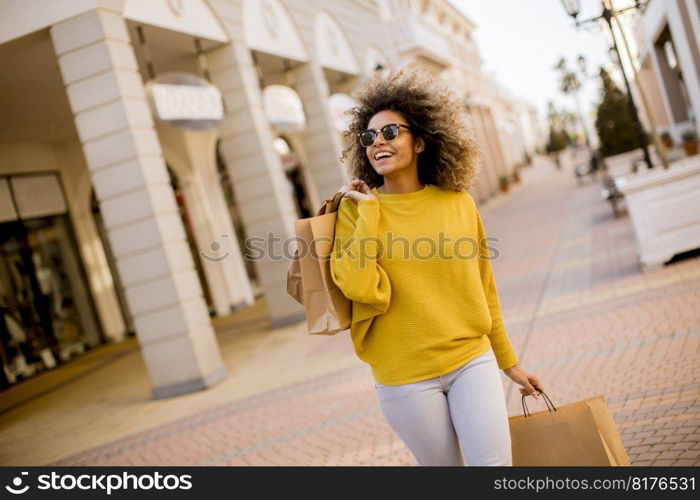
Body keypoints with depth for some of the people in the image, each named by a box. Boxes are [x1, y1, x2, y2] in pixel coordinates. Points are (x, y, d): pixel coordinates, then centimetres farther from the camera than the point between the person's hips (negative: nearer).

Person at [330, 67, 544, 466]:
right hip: (406, 377, -2)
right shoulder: (356, 209, -6)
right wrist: (369, 211, -15)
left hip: (473, 360, 2)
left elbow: (483, 290, 8)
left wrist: (509, 361, 14)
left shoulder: (458, 201, 0)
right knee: (445, 463, 11)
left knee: (495, 461, -2)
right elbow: (358, 287, -20)